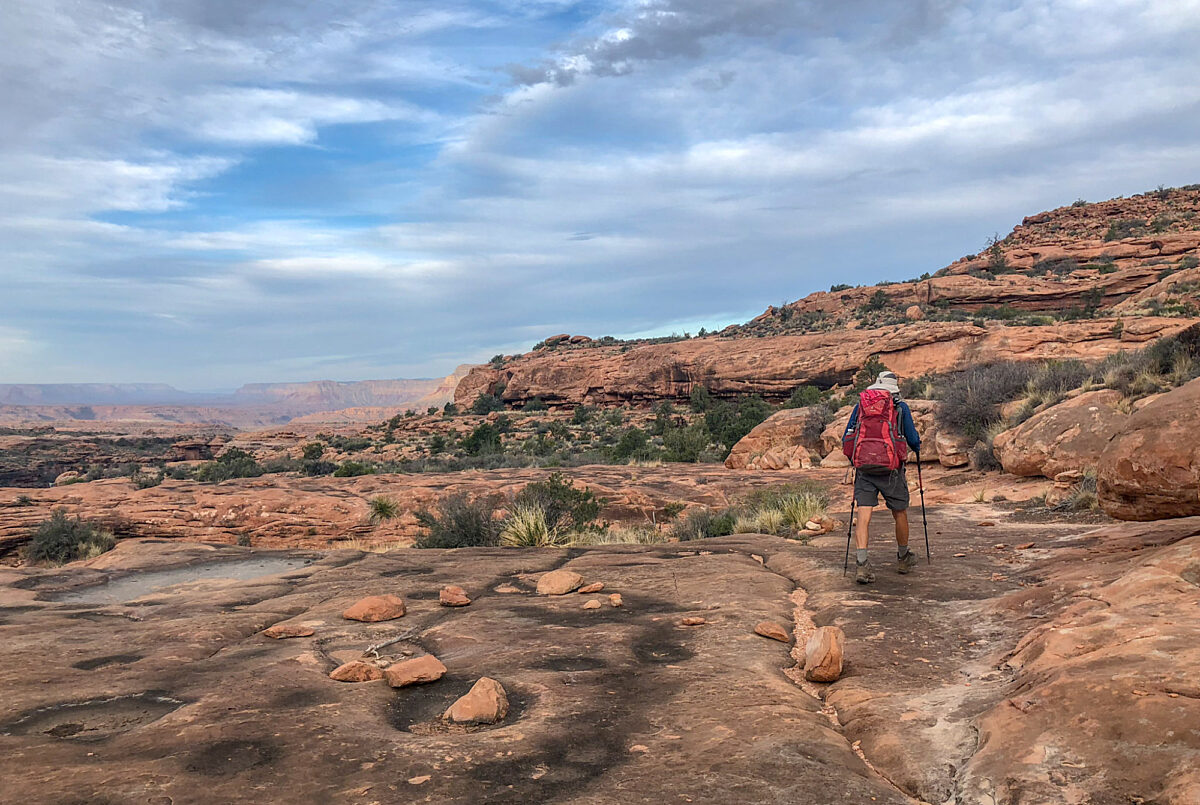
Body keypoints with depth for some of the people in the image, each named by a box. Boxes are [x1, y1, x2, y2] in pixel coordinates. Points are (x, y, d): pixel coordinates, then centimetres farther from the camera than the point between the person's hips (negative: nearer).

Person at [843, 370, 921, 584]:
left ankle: (861, 564, -17)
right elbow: (913, 439, 2)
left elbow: (847, 439, 9)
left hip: (864, 469, 2)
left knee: (863, 517, -3)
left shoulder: (860, 406, 8)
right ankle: (903, 559, 34)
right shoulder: (901, 407, 2)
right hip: (891, 469, -1)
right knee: (900, 514, 17)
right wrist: (918, 451, 25)